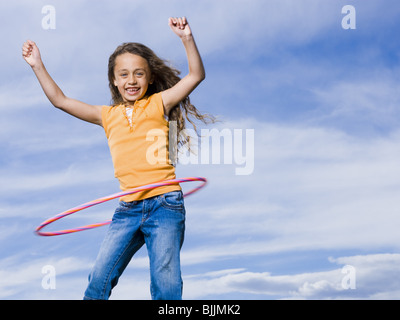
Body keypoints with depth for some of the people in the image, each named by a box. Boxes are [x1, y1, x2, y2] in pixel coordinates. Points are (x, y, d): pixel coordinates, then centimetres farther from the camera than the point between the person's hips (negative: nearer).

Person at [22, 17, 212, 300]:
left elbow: (197, 75, -2)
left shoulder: (158, 104, 5)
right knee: (99, 279, 0)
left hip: (164, 204, -4)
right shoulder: (109, 115, 14)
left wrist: (187, 38, -15)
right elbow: (61, 101, 17)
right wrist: (38, 66, 13)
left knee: (165, 283, -7)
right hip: (128, 209, 4)